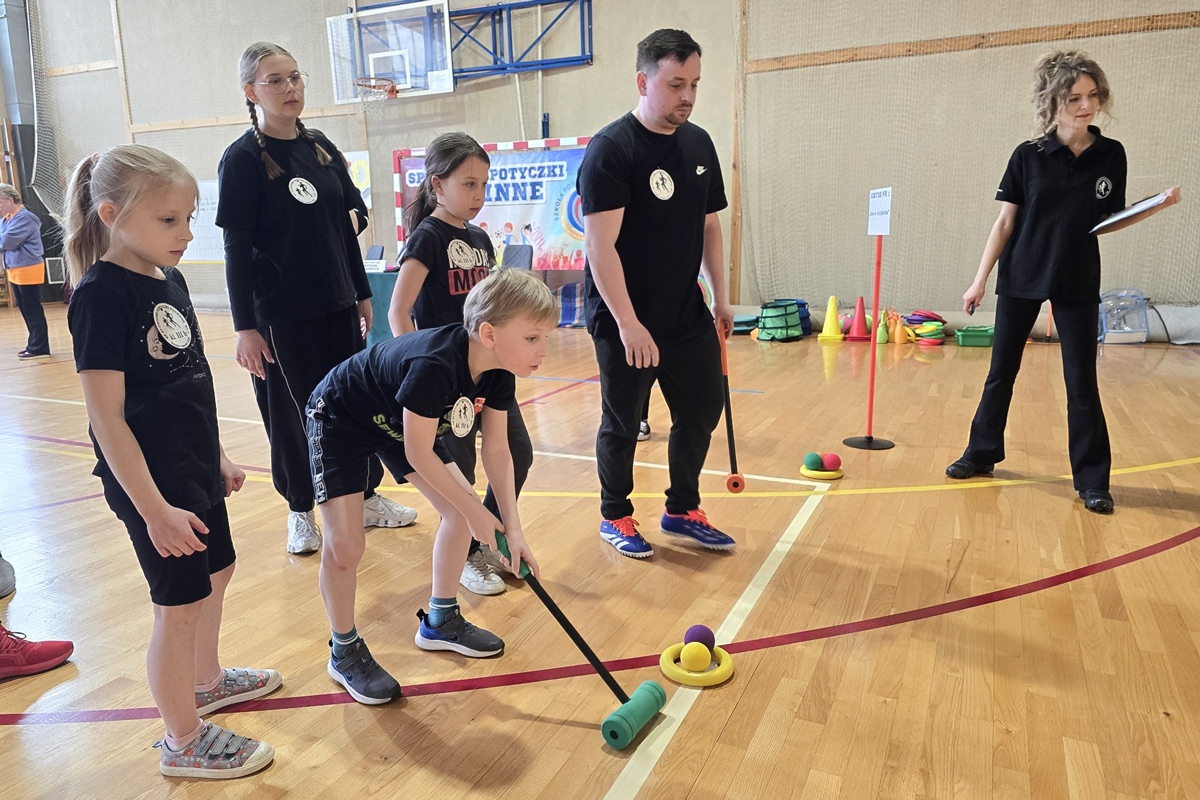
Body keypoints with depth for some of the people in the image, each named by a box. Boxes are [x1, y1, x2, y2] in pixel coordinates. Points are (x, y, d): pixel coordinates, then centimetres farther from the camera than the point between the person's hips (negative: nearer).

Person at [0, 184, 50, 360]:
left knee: (33, 311, -4)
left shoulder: (24, 218, -15)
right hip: (15, 271, 9)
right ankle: (35, 344, 21)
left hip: (28, 271, -9)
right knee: (25, 310, 14)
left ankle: (39, 348, 1)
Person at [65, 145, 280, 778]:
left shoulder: (168, 279, 5)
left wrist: (216, 457, 17)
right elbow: (106, 417, -21)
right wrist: (153, 508, -22)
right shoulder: (100, 296, -19)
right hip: (152, 485, -9)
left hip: (194, 471, 9)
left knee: (216, 572, 22)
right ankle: (183, 743, 23)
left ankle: (206, 681, 47)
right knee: (179, 605, 3)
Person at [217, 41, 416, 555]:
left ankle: (366, 497, 27)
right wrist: (245, 327, -13)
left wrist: (362, 293, 15)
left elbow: (351, 212, 17)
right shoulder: (242, 159, -9)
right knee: (292, 412, 6)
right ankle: (301, 511, 24)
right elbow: (236, 250, -10)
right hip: (281, 315, -5)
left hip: (339, 305, 5)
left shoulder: (320, 147, 8)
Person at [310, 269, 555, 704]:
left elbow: (496, 449, -8)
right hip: (339, 419, -7)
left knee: (461, 510, 3)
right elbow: (418, 453, -31)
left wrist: (512, 527, -13)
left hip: (397, 420, 8)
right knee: (345, 544, -13)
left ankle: (440, 621, 22)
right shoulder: (434, 366, -41)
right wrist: (476, 511, -21)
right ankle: (344, 651, 13)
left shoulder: (498, 373, -17)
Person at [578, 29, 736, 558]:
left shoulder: (699, 144, 8)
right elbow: (600, 246, -19)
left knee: (702, 410, 11)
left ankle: (682, 511, 29)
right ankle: (615, 517, 27)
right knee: (621, 423, 6)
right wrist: (629, 324, -22)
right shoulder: (610, 149, -14)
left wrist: (720, 296, 13)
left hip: (688, 315, 7)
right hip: (623, 321, -6)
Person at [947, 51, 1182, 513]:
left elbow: (1107, 223, 6)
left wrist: (1158, 206, -10)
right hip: (1020, 280, 0)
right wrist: (980, 280, -6)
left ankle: (1092, 480, 11)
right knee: (1001, 373, 9)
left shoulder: (1111, 155, 1)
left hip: (1077, 284, 1)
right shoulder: (1028, 156, -4)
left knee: (1082, 382, 0)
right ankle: (982, 455, 26)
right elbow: (1005, 222, -2)